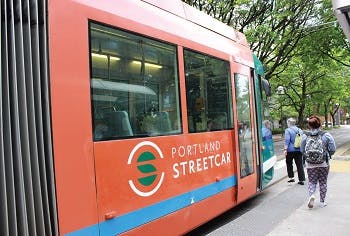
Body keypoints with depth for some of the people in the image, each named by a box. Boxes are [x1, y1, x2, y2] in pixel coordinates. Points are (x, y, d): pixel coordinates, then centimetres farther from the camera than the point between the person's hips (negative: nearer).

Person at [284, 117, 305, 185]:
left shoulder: (288, 130, -9)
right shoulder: (300, 130, 11)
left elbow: (287, 141, -16)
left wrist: (285, 149, -15)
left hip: (290, 150, -5)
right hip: (299, 150, 5)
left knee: (289, 164, 12)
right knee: (299, 165, 6)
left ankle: (291, 177, 11)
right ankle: (301, 180, 7)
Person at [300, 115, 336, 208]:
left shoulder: (305, 136, -6)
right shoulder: (326, 135, -8)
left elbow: (302, 150, 1)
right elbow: (333, 150, -6)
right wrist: (326, 155, 14)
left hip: (310, 164, 0)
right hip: (323, 163, 0)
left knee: (311, 181, 13)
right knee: (323, 182, 14)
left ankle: (311, 195, -13)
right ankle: (322, 202, 23)